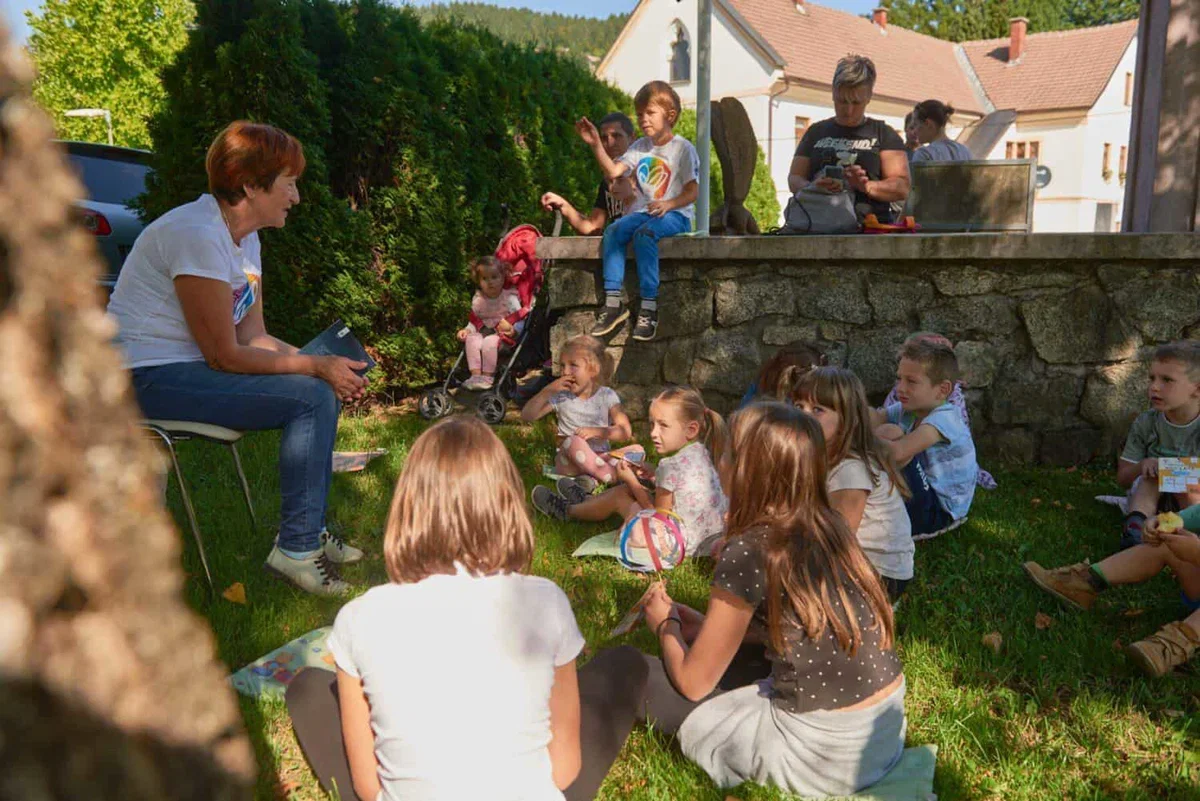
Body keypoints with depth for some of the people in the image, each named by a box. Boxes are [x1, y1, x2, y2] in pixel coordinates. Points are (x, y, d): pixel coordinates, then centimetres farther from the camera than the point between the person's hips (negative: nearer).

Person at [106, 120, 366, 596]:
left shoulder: (246, 237, 9)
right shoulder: (198, 236, -22)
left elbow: (253, 335, 6)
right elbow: (225, 356, -21)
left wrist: (327, 367, -8)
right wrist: (317, 366, -16)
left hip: (191, 366, 10)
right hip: (149, 378, -10)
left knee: (326, 389, 2)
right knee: (310, 396, -21)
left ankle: (310, 532, 9)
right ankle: (294, 549, -11)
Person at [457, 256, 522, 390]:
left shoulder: (509, 297, -6)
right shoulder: (478, 300, 7)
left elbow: (519, 320, -9)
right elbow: (474, 321, 15)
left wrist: (511, 329, -27)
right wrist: (467, 330, -5)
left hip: (503, 334, -5)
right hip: (483, 332, 5)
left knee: (489, 342, -34)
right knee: (471, 339, -25)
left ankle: (487, 376, -22)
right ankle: (475, 374, -27)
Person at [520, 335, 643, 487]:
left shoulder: (607, 396, 1)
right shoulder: (561, 396, 1)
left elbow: (626, 431, -7)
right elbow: (526, 416, -4)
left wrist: (597, 432, -22)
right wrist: (548, 390, -15)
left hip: (600, 458, 2)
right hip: (570, 462, -2)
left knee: (637, 450, -20)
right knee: (574, 441, -34)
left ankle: (594, 481, -34)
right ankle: (615, 478, -29)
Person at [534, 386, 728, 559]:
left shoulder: (672, 466, -26)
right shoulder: (700, 451, 0)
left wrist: (631, 480, -5)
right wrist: (653, 476, 4)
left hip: (683, 542, -8)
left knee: (619, 496, 8)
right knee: (628, 489, 20)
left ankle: (568, 511, 34)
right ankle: (585, 501, 48)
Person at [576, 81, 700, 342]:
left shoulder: (683, 148, -1)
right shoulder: (640, 147, 15)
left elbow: (693, 191, -6)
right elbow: (613, 171, 3)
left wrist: (669, 204, -23)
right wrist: (596, 145, -8)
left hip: (676, 214, -6)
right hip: (644, 210, 6)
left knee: (644, 234, -35)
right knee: (612, 231, -22)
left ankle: (649, 308, -36)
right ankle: (613, 303, -23)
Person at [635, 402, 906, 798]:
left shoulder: (748, 551, -19)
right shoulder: (829, 528, 2)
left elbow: (694, 683, -7)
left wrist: (666, 625, 13)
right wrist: (709, 626, 20)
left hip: (826, 754, -8)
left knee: (640, 674, 2)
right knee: (729, 657, 27)